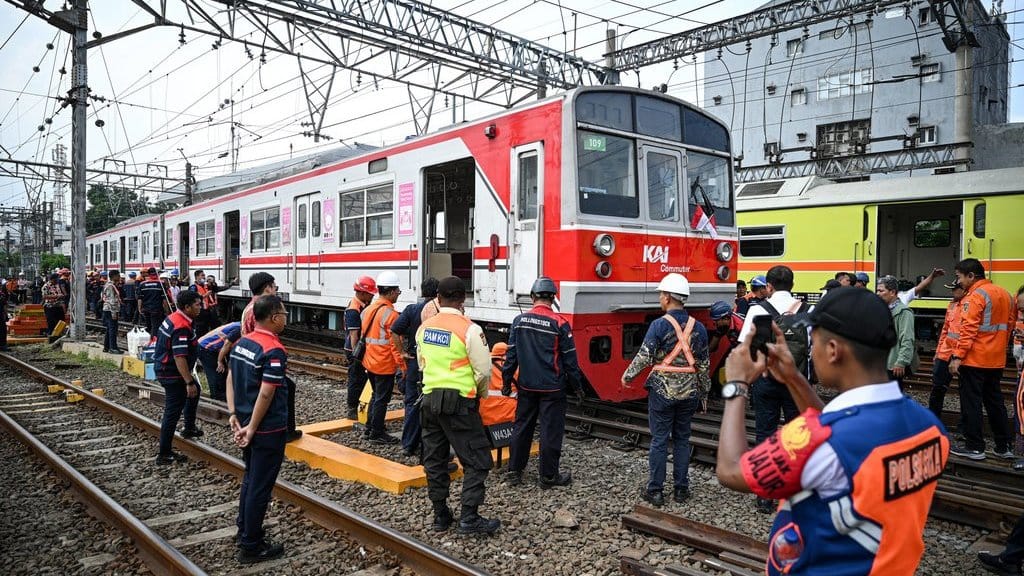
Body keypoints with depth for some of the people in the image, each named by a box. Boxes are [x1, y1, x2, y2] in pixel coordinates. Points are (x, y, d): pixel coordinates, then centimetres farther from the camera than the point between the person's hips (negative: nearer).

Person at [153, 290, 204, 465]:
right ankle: (164, 455, 4)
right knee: (172, 413, -3)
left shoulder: (172, 318, 6)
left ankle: (189, 428, 40)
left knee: (194, 390, 29)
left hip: (163, 368, 11)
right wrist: (189, 382, -27)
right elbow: (179, 357, -29)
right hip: (172, 374, -11)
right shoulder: (182, 328, -25)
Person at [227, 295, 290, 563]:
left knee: (250, 478, 23)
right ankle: (251, 547, 14)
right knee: (260, 486, 3)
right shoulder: (274, 351, -22)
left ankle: (245, 530, 36)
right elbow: (266, 394, -24)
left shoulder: (242, 342, 5)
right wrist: (252, 428, -17)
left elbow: (230, 379, 9)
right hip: (269, 429, -9)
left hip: (247, 422, 9)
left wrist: (233, 414, 8)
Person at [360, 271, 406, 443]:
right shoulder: (390, 314, -19)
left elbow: (364, 336, 13)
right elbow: (395, 344, -20)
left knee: (376, 395, 21)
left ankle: (370, 428, 29)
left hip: (369, 362, 8)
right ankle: (377, 434, 11)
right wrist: (402, 366, -15)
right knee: (382, 399, 3)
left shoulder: (368, 310, 7)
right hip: (385, 364, -8)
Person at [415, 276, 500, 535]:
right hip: (459, 402, -6)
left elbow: (422, 363, 13)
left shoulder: (424, 327, 4)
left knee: (434, 460, 14)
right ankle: (469, 518, 2)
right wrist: (480, 394, 8)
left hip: (430, 399, 6)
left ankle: (440, 515, 22)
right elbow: (483, 370, -10)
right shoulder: (469, 329, -14)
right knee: (477, 460, 4)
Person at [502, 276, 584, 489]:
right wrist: (577, 385, 5)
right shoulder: (559, 323, -11)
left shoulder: (519, 320, -2)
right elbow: (569, 359, -6)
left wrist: (506, 381, 11)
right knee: (550, 431, 5)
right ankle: (548, 476, 13)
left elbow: (511, 355, 2)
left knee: (522, 427, 14)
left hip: (526, 386, 4)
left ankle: (514, 471, 22)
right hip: (552, 388, -4)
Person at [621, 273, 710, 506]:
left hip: (662, 390, -4)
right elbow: (704, 363, 7)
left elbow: (644, 357, -14)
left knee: (659, 440, 3)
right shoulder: (698, 327, 2)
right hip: (688, 392, 4)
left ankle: (655, 491, 10)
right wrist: (703, 391, 17)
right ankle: (681, 488, 20)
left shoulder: (659, 325, -13)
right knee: (682, 439, 14)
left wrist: (627, 376, 2)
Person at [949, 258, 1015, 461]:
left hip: (974, 360, -8)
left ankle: (974, 447, 5)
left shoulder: (975, 296, -14)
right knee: (995, 402, 16)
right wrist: (999, 347, 22)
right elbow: (1009, 324, 16)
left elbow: (968, 330, -20)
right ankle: (1004, 447, 21)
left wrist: (957, 356, -20)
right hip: (996, 360, 8)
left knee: (971, 403, 0)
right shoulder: (1004, 294, 12)